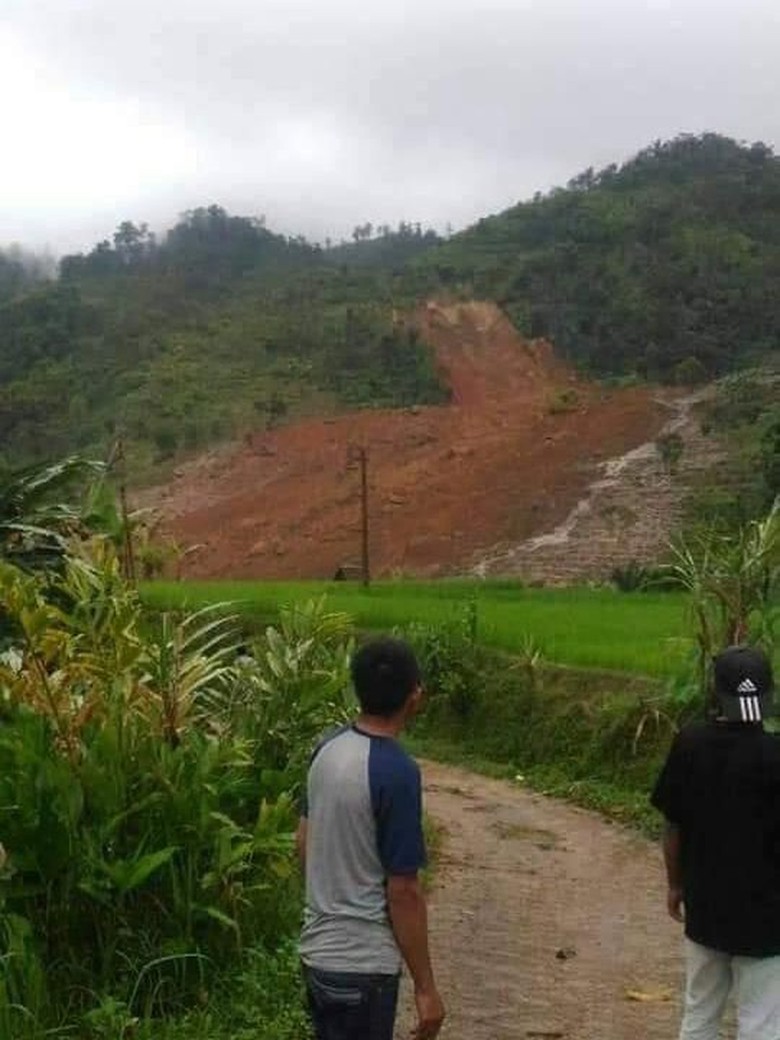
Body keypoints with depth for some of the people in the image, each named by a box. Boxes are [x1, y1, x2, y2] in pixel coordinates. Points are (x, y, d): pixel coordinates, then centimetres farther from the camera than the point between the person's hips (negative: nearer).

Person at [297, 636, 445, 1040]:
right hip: (361, 964, -8)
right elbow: (403, 890, -20)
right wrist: (425, 987, -12)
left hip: (317, 950, 8)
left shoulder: (327, 747, 1)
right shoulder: (396, 772, -22)